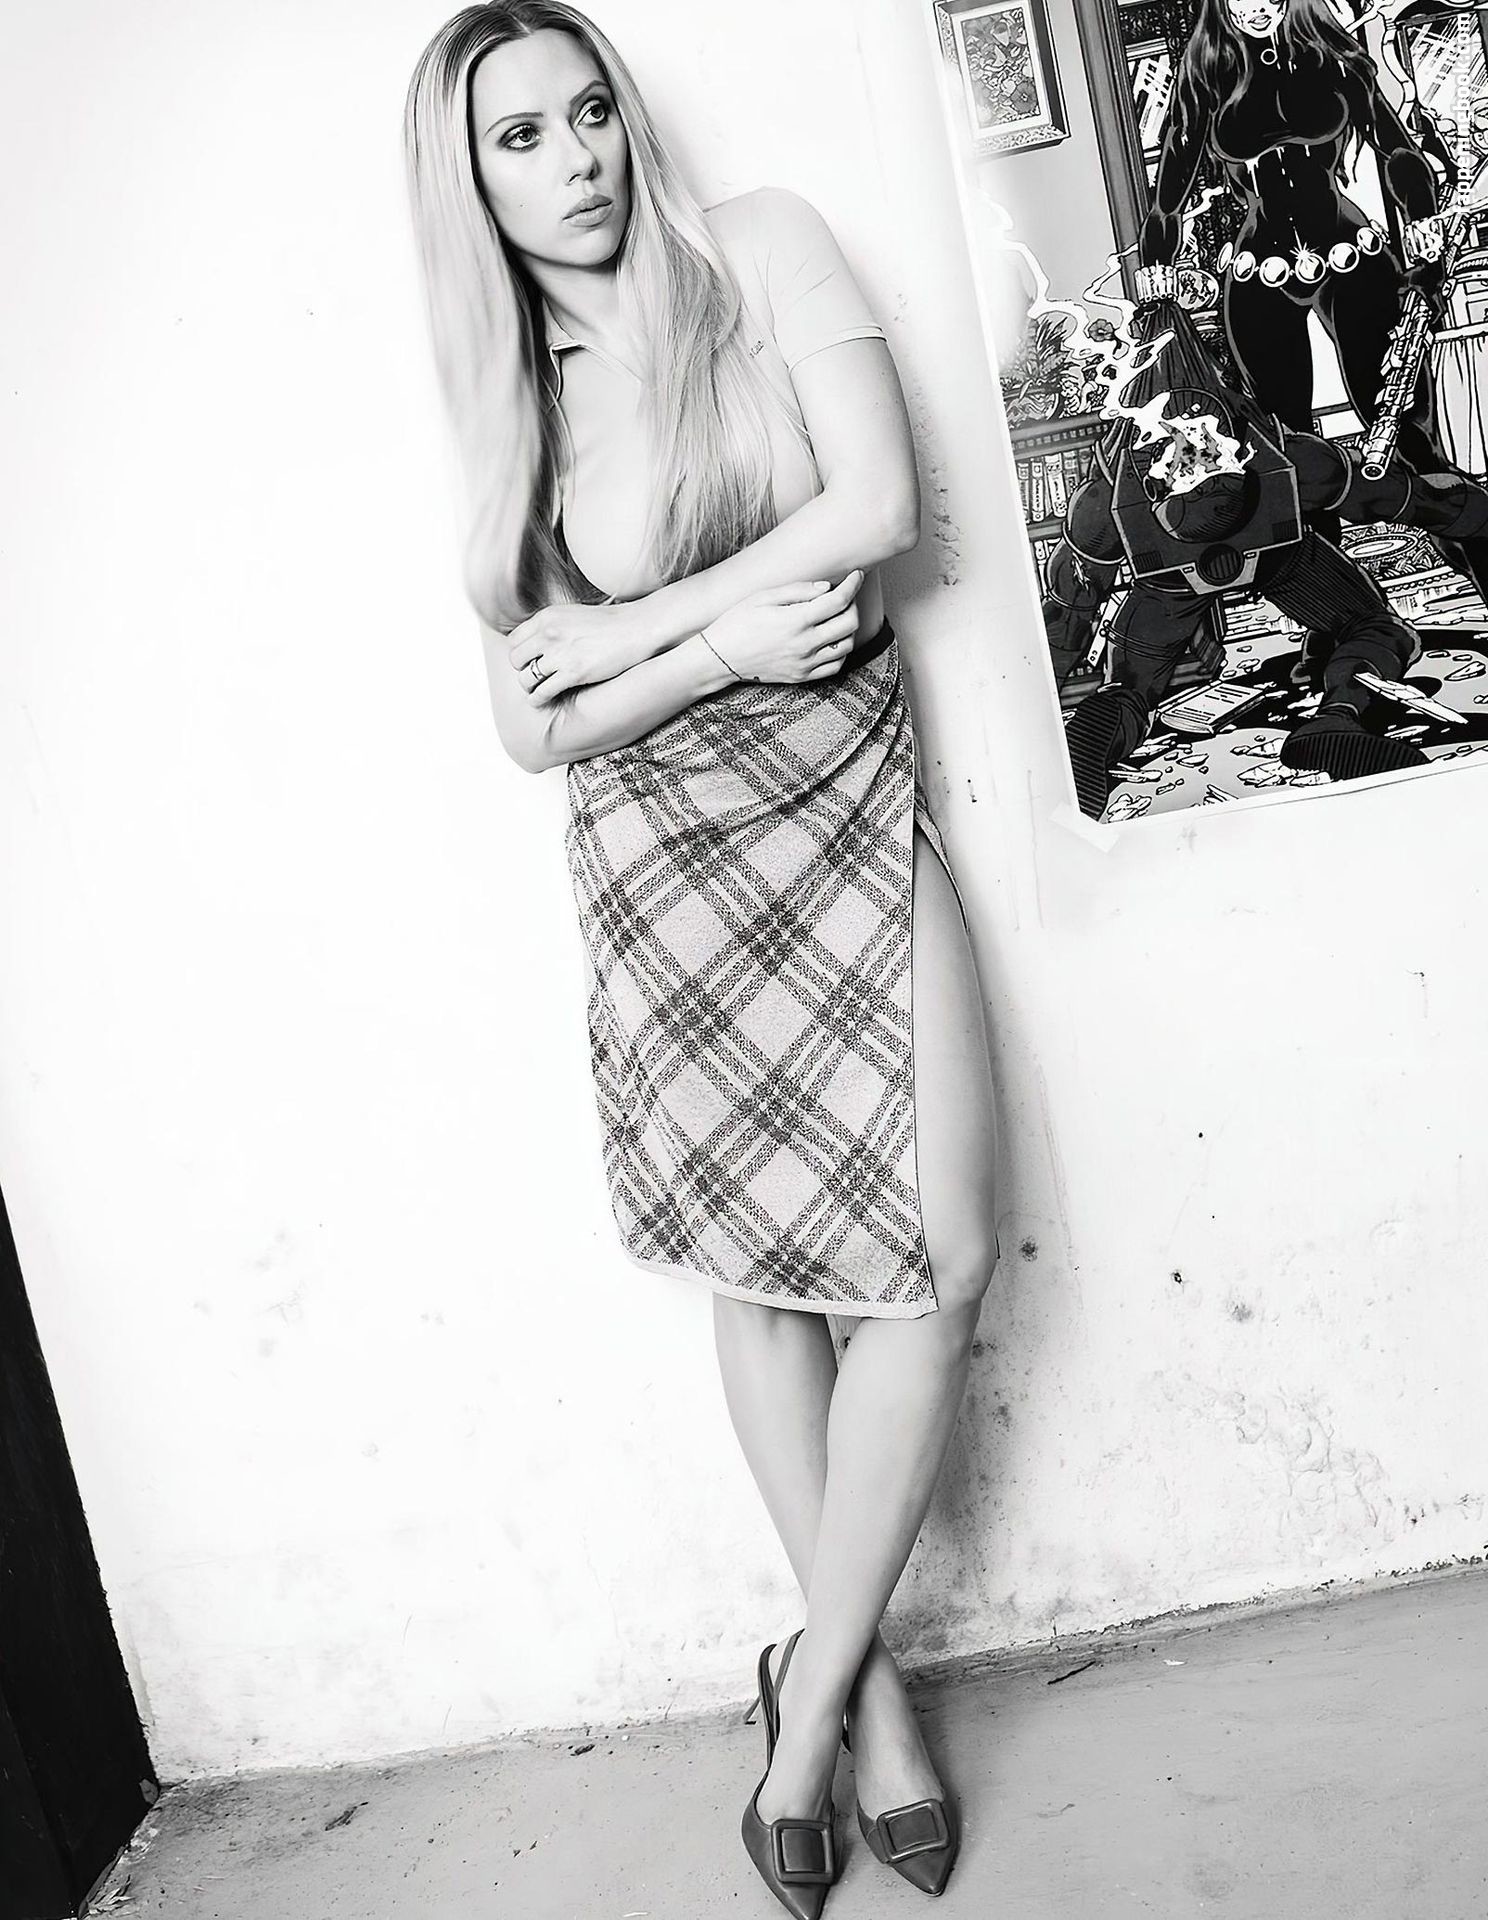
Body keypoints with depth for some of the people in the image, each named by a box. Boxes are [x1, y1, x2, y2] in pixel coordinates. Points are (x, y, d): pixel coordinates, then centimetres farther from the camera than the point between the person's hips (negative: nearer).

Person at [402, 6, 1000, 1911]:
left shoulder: (762, 248, 2)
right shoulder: (506, 407, 5)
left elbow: (878, 501, -11)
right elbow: (528, 725, 1)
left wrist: (622, 629, -9)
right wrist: (721, 644, -14)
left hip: (851, 792, 0)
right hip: (662, 847, 1)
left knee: (941, 1254, -11)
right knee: (770, 1265, 3)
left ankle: (813, 1691, 5)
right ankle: (865, 1684, 19)